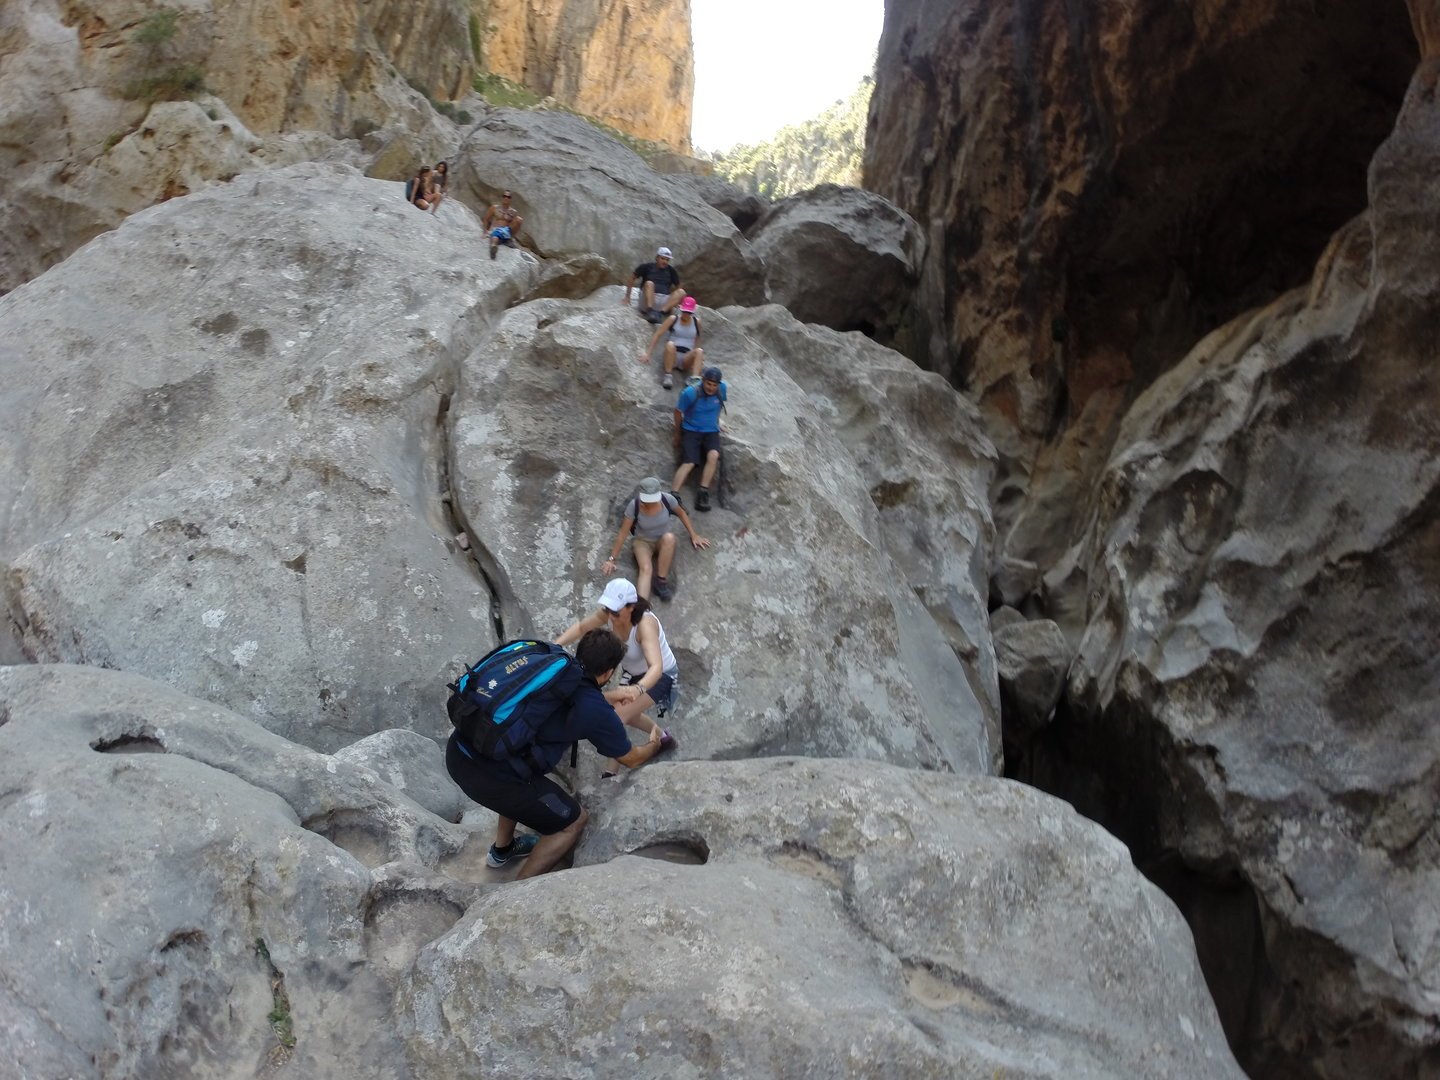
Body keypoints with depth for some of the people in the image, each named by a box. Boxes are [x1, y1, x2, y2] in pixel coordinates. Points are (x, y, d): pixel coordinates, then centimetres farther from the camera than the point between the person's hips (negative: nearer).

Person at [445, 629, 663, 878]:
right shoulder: (596, 710, -2)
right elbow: (631, 759, 18)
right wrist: (655, 745, 39)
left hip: (456, 751, 7)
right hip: (492, 777, -7)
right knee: (574, 822, 14)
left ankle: (502, 848, 50)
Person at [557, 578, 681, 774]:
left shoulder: (645, 624, -40)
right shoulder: (607, 613, -23)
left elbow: (656, 667, -52)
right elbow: (581, 627, -3)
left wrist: (638, 688, -71)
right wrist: (555, 645, -20)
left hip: (660, 676, -7)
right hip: (632, 672, 7)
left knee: (618, 716, -22)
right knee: (625, 713, 24)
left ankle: (613, 771, -7)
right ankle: (663, 738, 50)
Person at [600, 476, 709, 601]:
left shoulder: (668, 499, -21)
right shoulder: (634, 505, -24)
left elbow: (682, 514, 2)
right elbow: (623, 532, -15)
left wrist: (694, 535, 2)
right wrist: (612, 559, -13)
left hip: (664, 543, 2)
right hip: (643, 542, -2)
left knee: (669, 537, -37)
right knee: (646, 569, -34)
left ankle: (661, 581, -27)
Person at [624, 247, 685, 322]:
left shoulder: (671, 271, 15)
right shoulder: (647, 267, 9)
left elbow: (677, 287, 22)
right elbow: (632, 279, 12)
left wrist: (675, 302, 11)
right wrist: (627, 297, 8)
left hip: (664, 302, 2)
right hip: (648, 301, -2)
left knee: (681, 292, -22)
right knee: (649, 283, -29)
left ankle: (661, 312, -42)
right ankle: (650, 312, -47)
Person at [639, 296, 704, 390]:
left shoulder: (696, 322, 7)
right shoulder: (673, 319, 1)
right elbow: (657, 335, -4)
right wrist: (647, 353, -12)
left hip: (687, 359, 1)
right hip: (672, 355, -1)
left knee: (699, 351, -30)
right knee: (670, 344, -34)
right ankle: (668, 376, -34)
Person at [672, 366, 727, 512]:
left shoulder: (722, 389, -7)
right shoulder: (690, 393, -18)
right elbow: (678, 412, -2)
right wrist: (678, 433, 9)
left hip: (711, 431, 3)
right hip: (691, 430, -3)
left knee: (713, 455, -27)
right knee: (688, 463, -22)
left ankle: (703, 493, -22)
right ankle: (673, 495, -26)